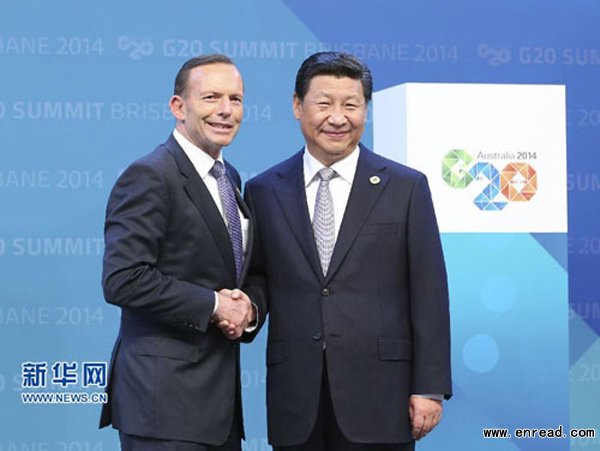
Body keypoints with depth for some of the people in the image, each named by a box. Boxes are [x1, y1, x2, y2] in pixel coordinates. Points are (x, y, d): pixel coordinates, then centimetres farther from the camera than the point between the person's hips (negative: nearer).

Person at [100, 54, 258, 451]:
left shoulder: (229, 178, 15)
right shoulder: (150, 176, -12)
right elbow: (122, 280, -21)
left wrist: (244, 309, 1)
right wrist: (213, 305, -15)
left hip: (220, 392, 8)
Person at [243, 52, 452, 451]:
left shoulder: (405, 187, 2)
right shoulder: (264, 190, 8)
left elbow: (428, 294, 0)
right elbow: (258, 276, 15)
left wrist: (430, 387, -4)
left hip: (378, 398, -2)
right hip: (296, 401, 2)